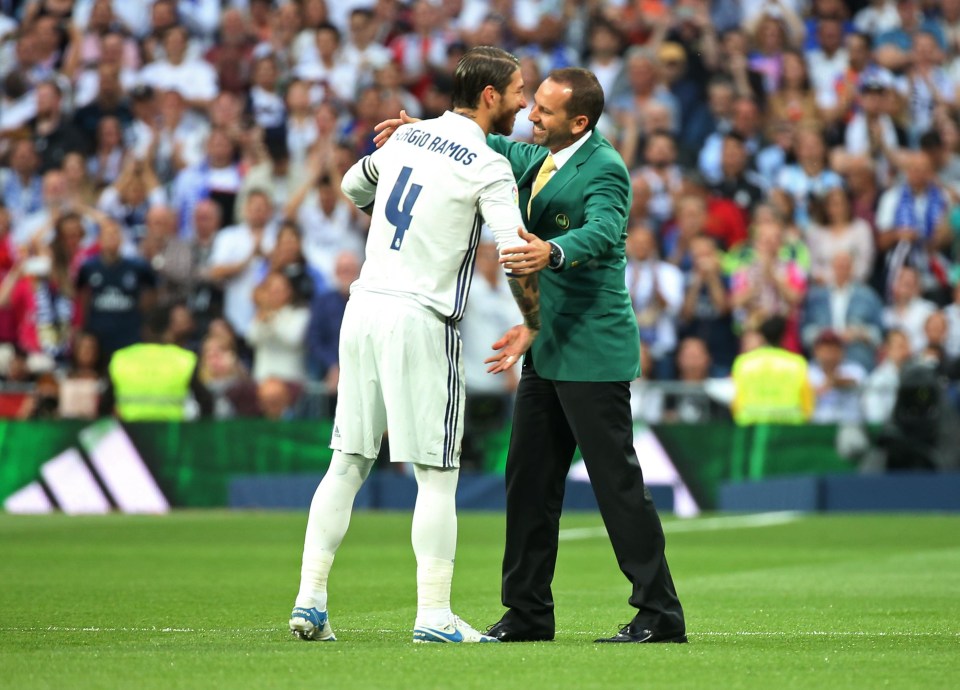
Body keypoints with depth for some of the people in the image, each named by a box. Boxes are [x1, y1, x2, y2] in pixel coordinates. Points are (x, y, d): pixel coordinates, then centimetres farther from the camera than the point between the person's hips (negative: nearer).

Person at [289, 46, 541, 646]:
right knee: (437, 474, -2)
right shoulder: (488, 168, -8)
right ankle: (434, 615, -4)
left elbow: (354, 187, 30)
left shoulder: (405, 137, 12)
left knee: (348, 462, 10)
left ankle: (310, 600, 8)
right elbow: (518, 255, -17)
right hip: (421, 320, -7)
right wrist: (532, 323, -1)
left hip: (363, 307, 7)